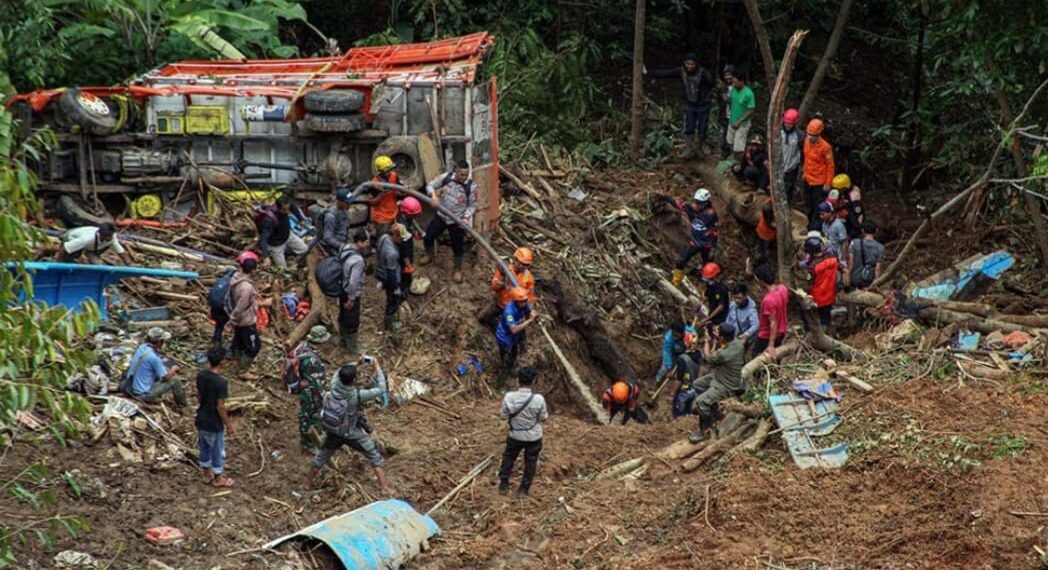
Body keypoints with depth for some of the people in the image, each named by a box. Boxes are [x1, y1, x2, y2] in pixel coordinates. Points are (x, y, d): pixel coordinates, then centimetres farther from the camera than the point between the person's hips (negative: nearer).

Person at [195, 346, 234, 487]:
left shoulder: (200, 375, -8)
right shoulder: (221, 382, -29)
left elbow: (199, 396, 5)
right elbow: (220, 407, -23)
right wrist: (228, 424, -10)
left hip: (201, 419, 7)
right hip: (214, 423, -7)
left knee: (204, 448, 23)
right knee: (217, 451, 14)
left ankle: (207, 474, 40)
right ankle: (218, 478, 29)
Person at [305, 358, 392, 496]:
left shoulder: (334, 386, -19)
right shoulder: (356, 395, -31)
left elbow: (339, 373, 5)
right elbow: (380, 390, -24)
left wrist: (356, 365, -4)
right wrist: (377, 367, -19)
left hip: (332, 432, 4)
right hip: (352, 434, -4)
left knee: (321, 458, 27)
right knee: (375, 458, 11)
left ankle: (308, 484, 41)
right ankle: (385, 488, 8)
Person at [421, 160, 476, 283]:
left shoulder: (471, 186, -20)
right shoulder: (446, 177, -14)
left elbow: (472, 205, -9)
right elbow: (430, 185, -7)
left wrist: (466, 217, -25)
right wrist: (433, 195, -28)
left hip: (457, 220, -3)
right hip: (441, 216, 3)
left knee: (458, 246, 8)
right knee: (428, 235, 15)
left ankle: (457, 269, 32)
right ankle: (429, 255, 47)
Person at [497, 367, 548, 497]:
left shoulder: (509, 397, -23)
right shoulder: (538, 399, -26)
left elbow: (503, 416, -8)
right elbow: (544, 418, -10)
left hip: (515, 436, 1)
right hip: (534, 437, -1)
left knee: (508, 458, 26)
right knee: (530, 462, 21)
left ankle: (503, 485, 35)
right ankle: (524, 489, 32)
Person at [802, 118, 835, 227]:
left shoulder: (825, 147, -23)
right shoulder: (807, 141, -3)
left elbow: (830, 166, -16)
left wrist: (828, 183, -14)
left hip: (819, 183, -7)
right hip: (808, 180, 7)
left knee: (818, 208, 0)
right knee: (809, 206, 21)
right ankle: (811, 227, 37)